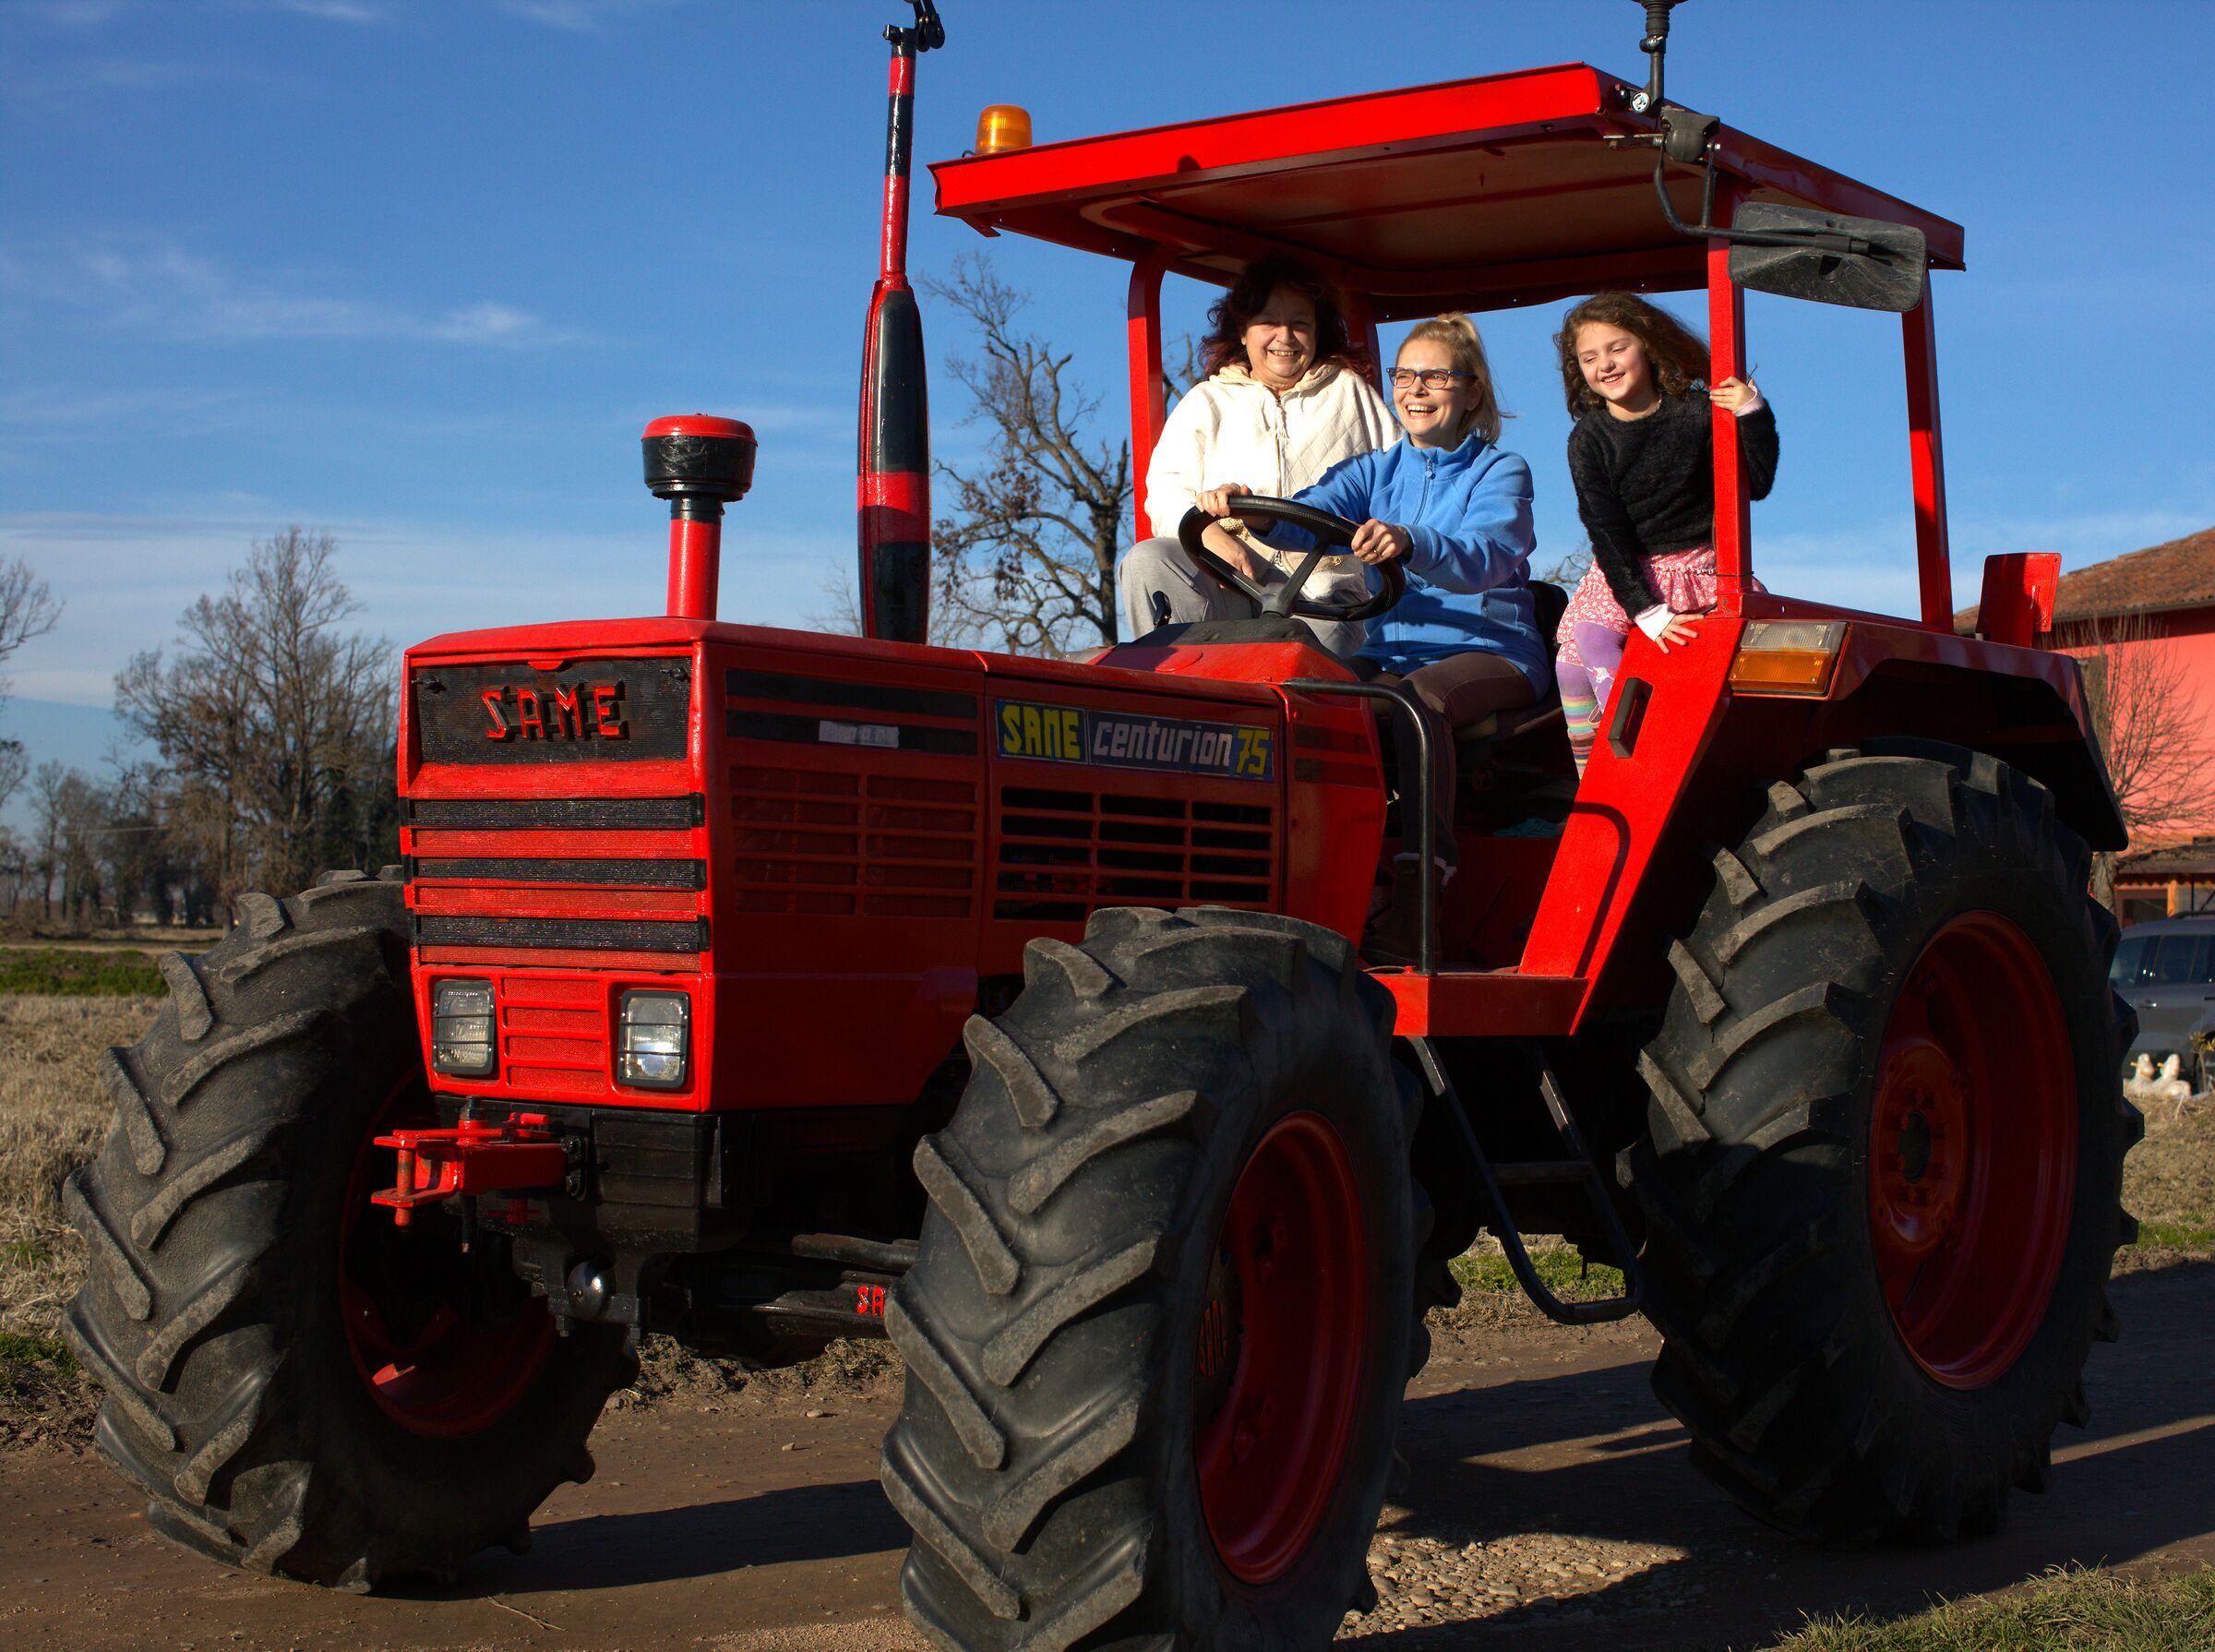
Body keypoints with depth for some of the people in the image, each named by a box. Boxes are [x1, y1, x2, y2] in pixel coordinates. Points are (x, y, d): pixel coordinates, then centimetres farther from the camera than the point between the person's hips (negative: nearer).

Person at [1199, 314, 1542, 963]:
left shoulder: (1500, 472, 1)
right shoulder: (1377, 471, 16)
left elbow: (1485, 557, -20)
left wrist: (1409, 542, -41)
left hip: (1491, 649, -5)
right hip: (1394, 647, 5)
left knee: (1420, 697, -37)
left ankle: (1406, 917, -45)